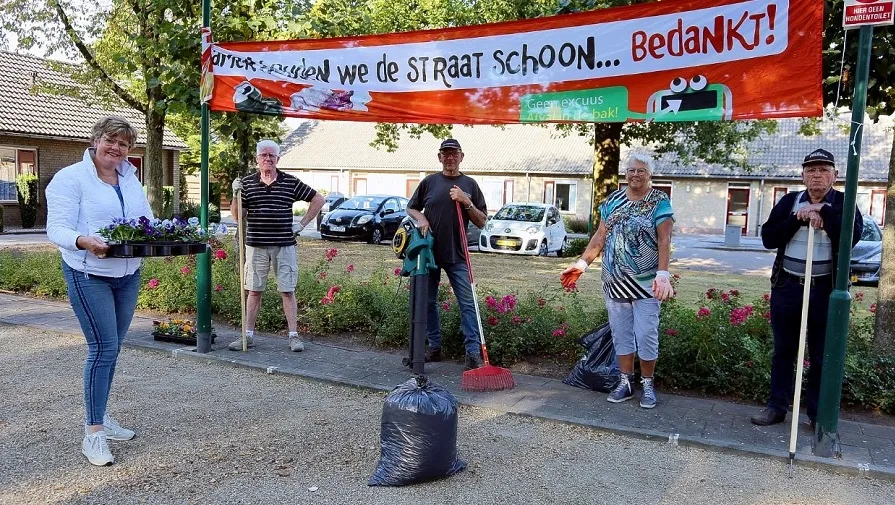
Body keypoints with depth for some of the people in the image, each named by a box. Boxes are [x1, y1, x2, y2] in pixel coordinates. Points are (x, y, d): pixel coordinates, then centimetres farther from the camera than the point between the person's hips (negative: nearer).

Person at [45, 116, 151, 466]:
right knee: (103, 347, -10)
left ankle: (100, 416, 26)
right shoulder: (71, 178, -8)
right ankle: (93, 433, 0)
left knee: (111, 347, 13)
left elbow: (147, 220, 13)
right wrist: (85, 242, -34)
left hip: (128, 275, 7)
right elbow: (57, 229, -14)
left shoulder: (131, 179, 12)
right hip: (89, 275, -6)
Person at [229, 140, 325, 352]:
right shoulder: (247, 182, 5)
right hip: (256, 246, 2)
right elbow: (237, 216, 6)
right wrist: (235, 194, -10)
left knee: (287, 291, 3)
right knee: (253, 291, 9)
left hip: (284, 245, -1)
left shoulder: (290, 182, 2)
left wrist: (302, 224, 3)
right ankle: (248, 335, 18)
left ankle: (294, 336, 9)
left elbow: (318, 200, 8)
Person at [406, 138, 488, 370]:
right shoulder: (429, 182, 7)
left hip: (457, 255, -1)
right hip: (429, 251, 2)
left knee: (468, 303, -7)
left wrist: (466, 202, -11)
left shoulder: (469, 184, 5)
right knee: (429, 302, 8)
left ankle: (473, 353, -4)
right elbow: (411, 208, 15)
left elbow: (481, 221, 4)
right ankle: (434, 346, 21)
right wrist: (421, 218, -6)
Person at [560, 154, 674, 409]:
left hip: (646, 284, -4)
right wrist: (582, 263, 3)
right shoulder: (613, 200, 9)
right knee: (621, 334, 11)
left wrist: (663, 275, -26)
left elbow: (664, 241, -14)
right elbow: (600, 236, 10)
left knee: (646, 336, 0)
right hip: (615, 283, 4)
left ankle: (647, 385, 17)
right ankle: (625, 383, 23)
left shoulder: (660, 202, -5)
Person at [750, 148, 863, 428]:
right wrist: (798, 218, -13)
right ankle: (777, 406, 20)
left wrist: (823, 210, -16)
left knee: (822, 356, 7)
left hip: (825, 290, -2)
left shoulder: (843, 203, 0)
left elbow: (852, 235, -18)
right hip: (787, 287, 2)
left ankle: (818, 413, 19)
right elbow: (768, 238, -3)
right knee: (783, 351, 10)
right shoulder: (789, 201, 6)